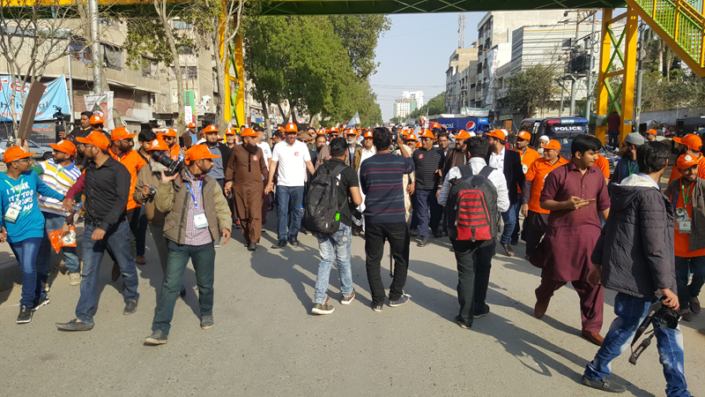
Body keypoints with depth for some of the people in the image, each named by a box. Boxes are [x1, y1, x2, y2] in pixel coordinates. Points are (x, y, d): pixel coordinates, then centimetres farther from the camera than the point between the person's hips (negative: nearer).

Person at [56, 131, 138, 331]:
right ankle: (84, 318, 7)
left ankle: (132, 298, 36)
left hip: (115, 227, -6)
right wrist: (70, 197, 9)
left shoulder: (118, 170, -15)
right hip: (91, 227, 6)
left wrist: (105, 227, -29)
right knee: (88, 273, 4)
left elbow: (121, 201, -22)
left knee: (126, 267, 11)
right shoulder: (89, 167, 7)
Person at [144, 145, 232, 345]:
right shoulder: (176, 180, -2)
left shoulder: (211, 183, 7)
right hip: (179, 244, -3)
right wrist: (165, 183, -18)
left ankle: (206, 313, 41)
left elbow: (222, 207, 4)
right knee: (171, 286, -4)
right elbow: (163, 205, -7)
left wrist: (225, 225, -13)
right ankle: (160, 330, 3)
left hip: (205, 244, 3)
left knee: (205, 284, 16)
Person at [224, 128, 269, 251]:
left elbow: (263, 167, 16)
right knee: (242, 214, 7)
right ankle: (247, 238, 20)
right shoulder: (236, 149, 2)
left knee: (255, 213, -9)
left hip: (256, 186, 0)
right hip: (239, 186, 0)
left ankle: (253, 240, -8)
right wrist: (228, 181, 4)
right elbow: (230, 166, 9)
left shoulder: (258, 150, 7)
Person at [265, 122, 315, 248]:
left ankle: (293, 236, 19)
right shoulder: (279, 146, 2)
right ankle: (282, 238, 5)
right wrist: (269, 183, -2)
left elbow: (309, 165, 4)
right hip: (282, 184, 0)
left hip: (298, 185, 1)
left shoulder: (302, 146, 2)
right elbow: (273, 165, 4)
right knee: (282, 211, -1)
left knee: (296, 212, 7)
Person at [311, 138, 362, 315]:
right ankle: (347, 294, 34)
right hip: (340, 222, -4)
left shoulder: (320, 170, 5)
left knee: (326, 259, 12)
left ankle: (320, 300, 4)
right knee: (343, 260, 14)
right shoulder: (348, 172, -9)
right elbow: (357, 200, -14)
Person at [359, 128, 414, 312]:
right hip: (396, 219, -1)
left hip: (373, 219, 1)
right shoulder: (400, 161, -6)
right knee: (401, 259, 17)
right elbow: (411, 165, 19)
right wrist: (401, 145, 26)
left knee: (373, 260, 10)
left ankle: (377, 301, 12)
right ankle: (396, 296, 24)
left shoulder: (366, 164, -3)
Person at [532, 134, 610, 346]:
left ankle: (591, 327, 15)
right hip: (561, 233, -3)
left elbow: (604, 205, 11)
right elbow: (544, 202, -3)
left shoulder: (597, 174, 7)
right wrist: (566, 204, -18)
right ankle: (542, 297, 45)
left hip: (590, 233, 3)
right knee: (557, 275, 9)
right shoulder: (558, 174, -6)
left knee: (593, 280, 1)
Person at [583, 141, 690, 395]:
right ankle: (596, 373, 25)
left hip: (625, 269, 9)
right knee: (626, 327, 7)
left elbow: (609, 229, 15)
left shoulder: (627, 189, 9)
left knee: (668, 327, 14)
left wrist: (598, 262, 22)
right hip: (638, 277, -9)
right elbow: (655, 247, -22)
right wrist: (665, 286, -19)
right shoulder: (650, 195, -19)